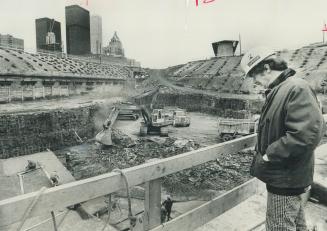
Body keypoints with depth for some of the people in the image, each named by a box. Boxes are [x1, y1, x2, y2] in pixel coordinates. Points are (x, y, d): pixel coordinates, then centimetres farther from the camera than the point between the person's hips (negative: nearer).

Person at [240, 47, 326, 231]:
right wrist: (266, 152, 7)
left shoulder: (297, 88, -22)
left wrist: (269, 156, -22)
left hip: (286, 180, -9)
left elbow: (306, 135, -31)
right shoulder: (279, 90, 8)